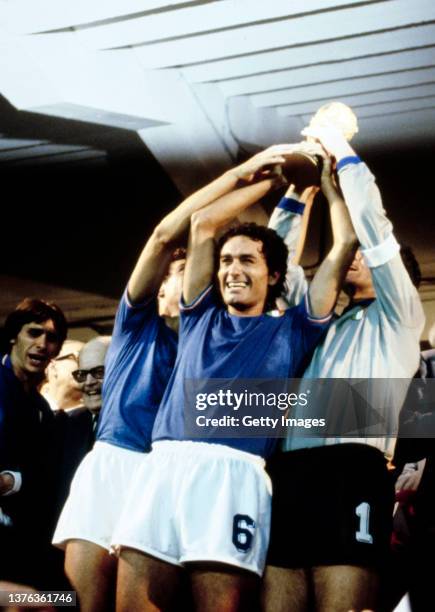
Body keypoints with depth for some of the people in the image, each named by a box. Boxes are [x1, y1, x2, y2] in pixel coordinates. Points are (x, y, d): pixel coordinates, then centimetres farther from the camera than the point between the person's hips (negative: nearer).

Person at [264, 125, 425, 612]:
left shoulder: (398, 317, 16)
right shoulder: (324, 325, 31)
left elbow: (373, 225, 8)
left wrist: (343, 153, 17)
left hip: (349, 470, -6)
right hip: (289, 471, 6)